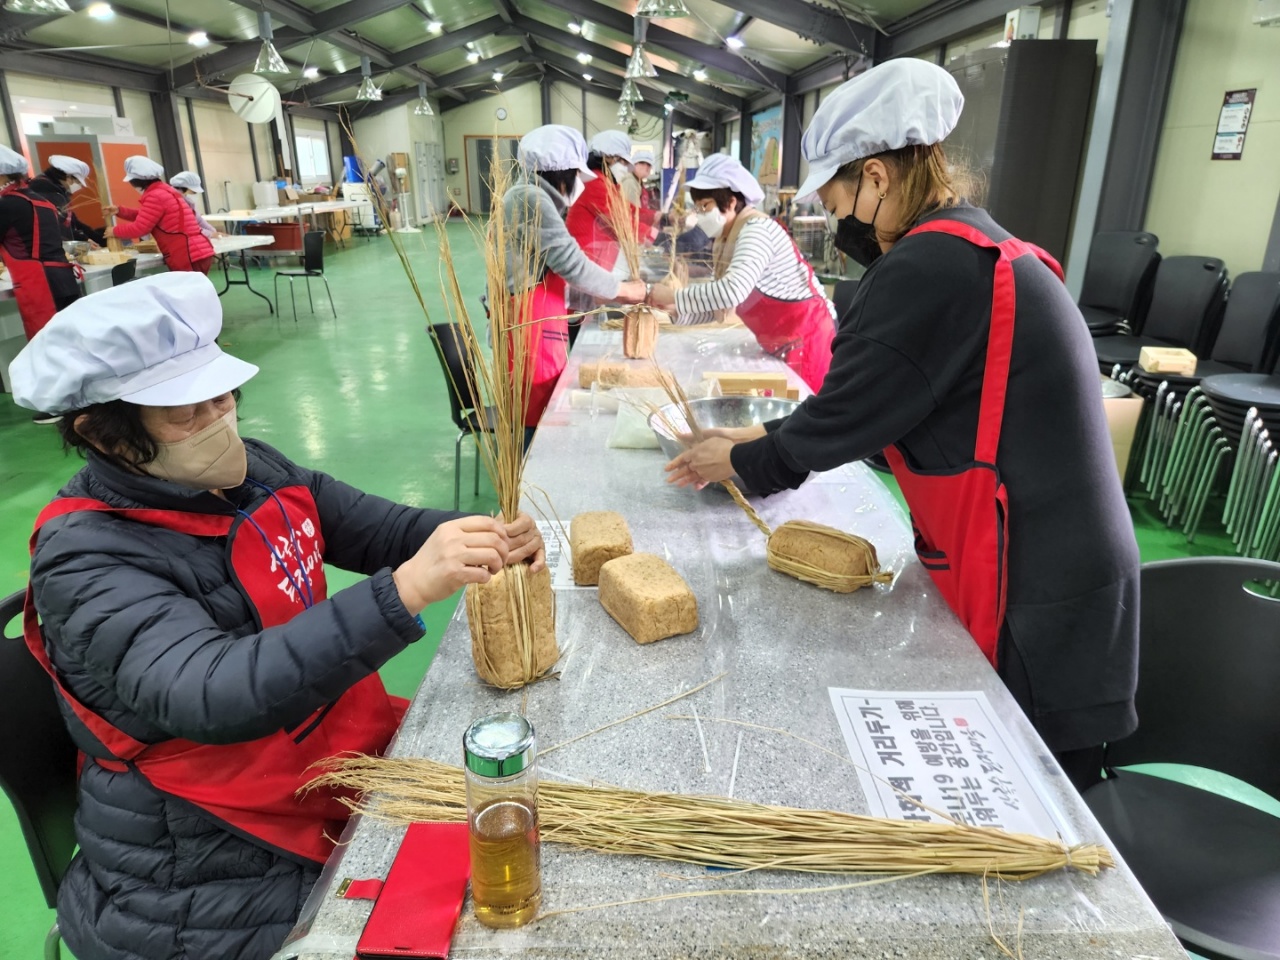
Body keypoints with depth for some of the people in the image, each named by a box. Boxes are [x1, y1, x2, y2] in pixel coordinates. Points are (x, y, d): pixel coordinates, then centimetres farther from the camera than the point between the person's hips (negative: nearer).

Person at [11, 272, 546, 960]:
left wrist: (488, 537, -17)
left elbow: (383, 528, 4)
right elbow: (211, 696, -35)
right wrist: (405, 590, -45)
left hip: (347, 762, 7)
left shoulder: (249, 470, 0)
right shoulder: (87, 562, -20)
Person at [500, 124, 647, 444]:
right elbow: (571, 263, -18)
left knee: (540, 416, 14)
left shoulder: (534, 198, 19)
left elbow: (559, 264, 19)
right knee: (537, 421, -5)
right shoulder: (530, 198, -14)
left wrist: (612, 292, 14)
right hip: (529, 328, -10)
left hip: (536, 324, 10)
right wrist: (625, 290, -5)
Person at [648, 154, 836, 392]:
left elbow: (732, 291, -36)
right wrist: (675, 308, -7)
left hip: (807, 339, -9)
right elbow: (721, 306, 8)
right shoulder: (727, 239, 8)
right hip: (783, 345, 9)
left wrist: (673, 297, -28)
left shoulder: (757, 230, -20)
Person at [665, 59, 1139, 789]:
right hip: (1052, 574, 9)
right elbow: (879, 409, 15)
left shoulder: (931, 268, -20)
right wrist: (770, 440, 12)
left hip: (1030, 600, -9)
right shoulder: (981, 251, 11)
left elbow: (847, 412, -14)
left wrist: (739, 460, 3)